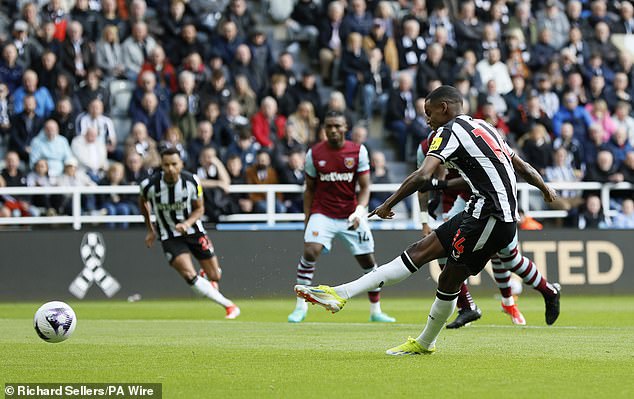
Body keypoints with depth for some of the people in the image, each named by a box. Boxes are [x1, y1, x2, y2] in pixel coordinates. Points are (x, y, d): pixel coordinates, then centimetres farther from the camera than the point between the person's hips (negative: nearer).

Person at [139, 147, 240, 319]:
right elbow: (143, 202, 5)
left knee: (215, 276, 5)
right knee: (189, 276, -22)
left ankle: (208, 276, 46)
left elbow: (200, 209, -3)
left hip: (194, 231, 2)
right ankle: (229, 305, -11)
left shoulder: (192, 181, -17)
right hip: (170, 238, -1)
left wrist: (187, 223, -22)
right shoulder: (150, 185, -19)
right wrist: (150, 229, 12)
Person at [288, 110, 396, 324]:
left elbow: (365, 187, -3)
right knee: (310, 252, -22)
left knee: (368, 261, 4)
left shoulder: (358, 151, -4)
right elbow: (310, 189, 8)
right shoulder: (314, 153, -2)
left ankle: (376, 311, 20)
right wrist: (307, 218, 4)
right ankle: (300, 307, -14)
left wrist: (359, 212, -20)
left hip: (351, 215, 1)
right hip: (323, 213, -1)